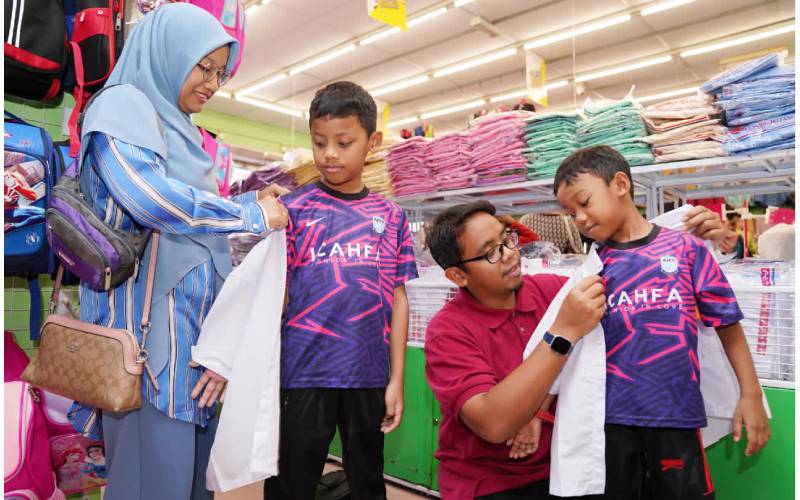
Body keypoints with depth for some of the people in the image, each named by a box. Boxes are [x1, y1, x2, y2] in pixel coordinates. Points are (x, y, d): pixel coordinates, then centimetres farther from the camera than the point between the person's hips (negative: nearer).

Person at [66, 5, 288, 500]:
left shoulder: (180, 128, 21)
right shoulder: (123, 105, -2)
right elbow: (148, 196, -22)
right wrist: (252, 213, -9)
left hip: (194, 324, 8)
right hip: (150, 324, -8)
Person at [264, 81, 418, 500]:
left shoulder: (390, 218, 5)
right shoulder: (292, 209, -1)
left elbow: (397, 300, 6)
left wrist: (396, 378, 3)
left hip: (368, 375, 3)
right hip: (301, 373, -2)